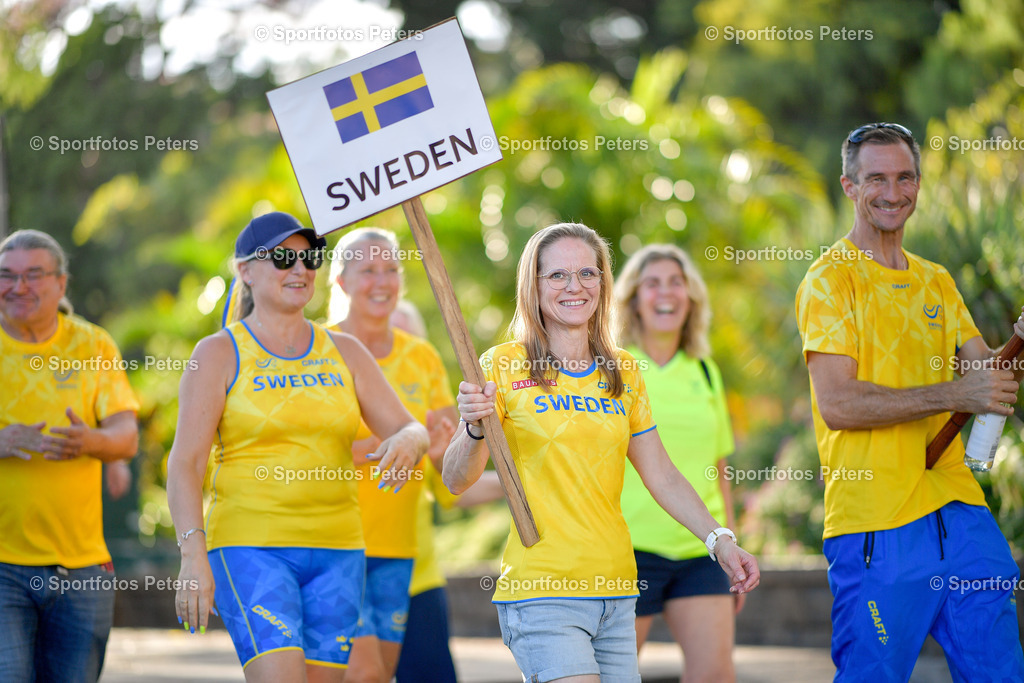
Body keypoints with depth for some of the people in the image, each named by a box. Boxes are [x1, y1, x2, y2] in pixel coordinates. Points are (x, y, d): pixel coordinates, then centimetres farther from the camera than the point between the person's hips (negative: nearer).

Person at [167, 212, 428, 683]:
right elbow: (184, 462, -7)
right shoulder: (220, 354, -1)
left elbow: (410, 430, 9)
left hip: (336, 552, 5)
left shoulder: (344, 352, 12)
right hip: (251, 548, -5)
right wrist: (193, 556, -19)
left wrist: (407, 441, -17)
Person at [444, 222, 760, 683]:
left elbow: (661, 476, 15)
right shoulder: (504, 367, -2)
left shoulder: (623, 373, 13)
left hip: (614, 589, 5)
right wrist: (475, 429, -24)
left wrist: (719, 540, 4)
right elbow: (456, 481, -5)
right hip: (539, 591, -5)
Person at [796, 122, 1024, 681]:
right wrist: (953, 394, -19)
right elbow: (837, 404, -14)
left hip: (957, 507, 6)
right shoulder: (830, 280, -3)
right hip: (875, 519, -6)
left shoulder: (936, 281, 19)